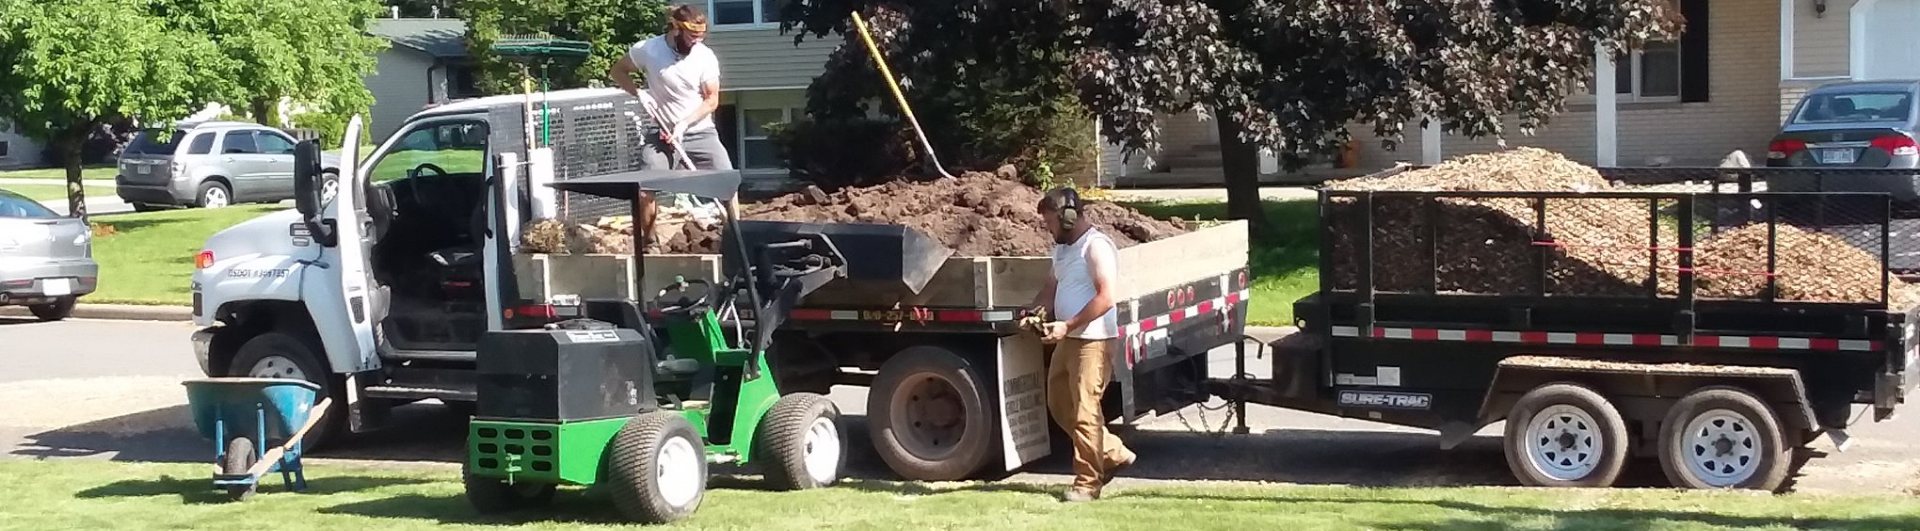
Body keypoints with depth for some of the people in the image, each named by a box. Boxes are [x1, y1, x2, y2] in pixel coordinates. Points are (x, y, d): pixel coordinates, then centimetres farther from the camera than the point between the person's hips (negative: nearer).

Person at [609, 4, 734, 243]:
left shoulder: (706, 56, -9)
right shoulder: (647, 50, -11)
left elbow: (712, 100, -6)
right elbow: (617, 70, 5)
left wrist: (684, 124, -17)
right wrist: (639, 93, -12)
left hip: (701, 132, 1)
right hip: (663, 133, 0)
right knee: (644, 190, -10)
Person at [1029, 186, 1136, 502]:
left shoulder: (1096, 246, -14)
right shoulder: (1063, 248, 15)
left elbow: (1105, 298, -21)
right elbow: (1051, 289, 23)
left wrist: (1067, 325, -24)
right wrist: (1032, 312, 3)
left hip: (1094, 340, -10)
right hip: (1068, 340, 10)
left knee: (1085, 412, -8)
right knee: (1059, 404, 15)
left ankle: (1088, 482, -1)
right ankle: (1113, 454, 25)